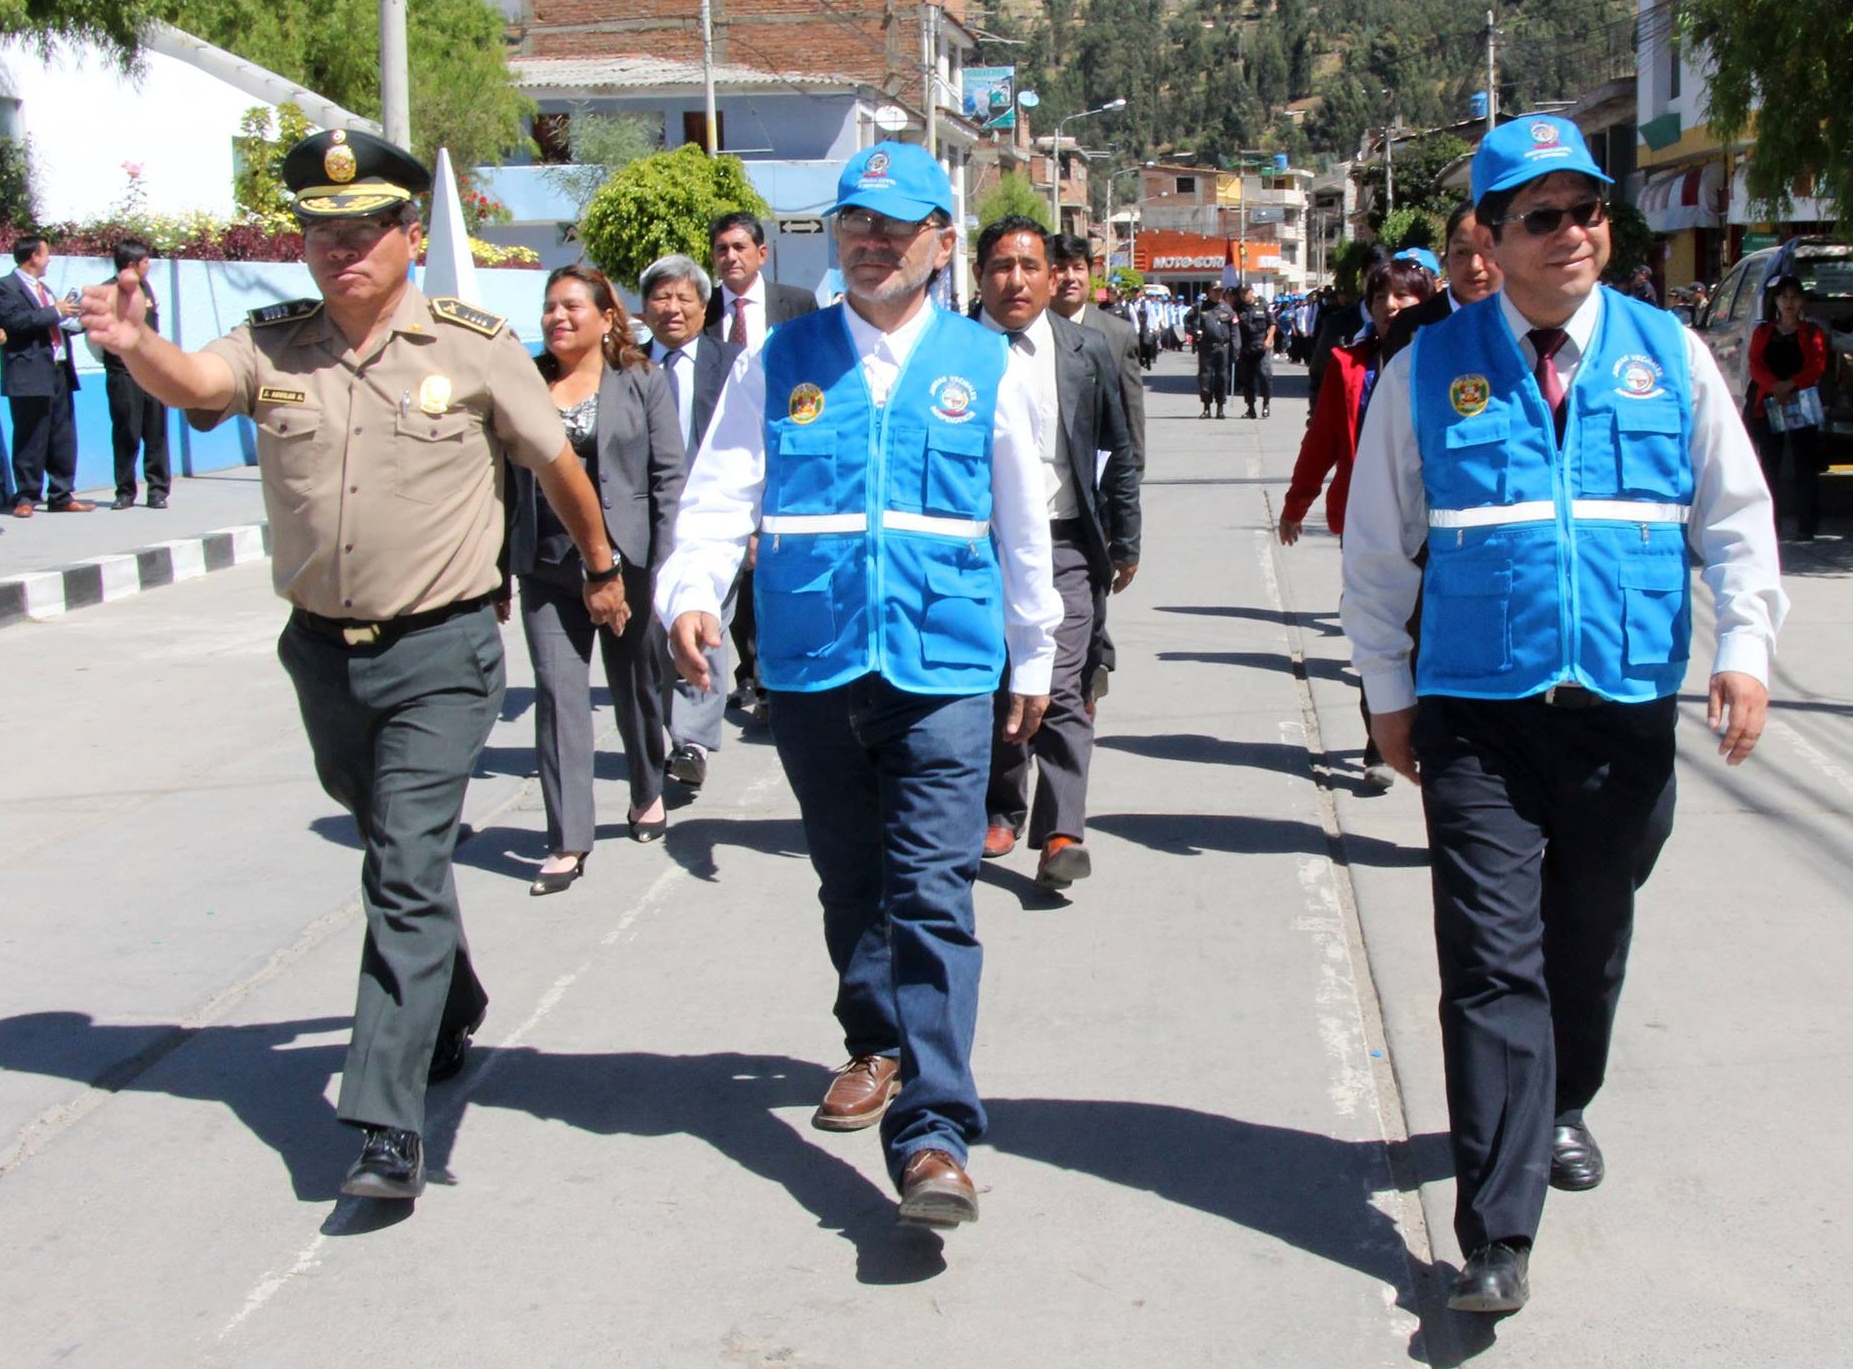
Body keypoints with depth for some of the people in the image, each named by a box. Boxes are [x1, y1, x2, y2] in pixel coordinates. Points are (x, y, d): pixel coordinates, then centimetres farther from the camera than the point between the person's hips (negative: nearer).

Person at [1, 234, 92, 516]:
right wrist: (55, 312, -16)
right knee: (31, 440, -3)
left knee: (63, 439, 8)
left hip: (59, 371, 8)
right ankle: (26, 498, 4)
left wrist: (69, 314, 14)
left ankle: (62, 495, 15)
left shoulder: (43, 288, 22)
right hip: (30, 375, -8)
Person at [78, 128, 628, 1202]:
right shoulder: (275, 347, 1)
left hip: (440, 653, -4)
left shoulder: (475, 349, -6)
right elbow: (193, 384, -20)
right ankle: (452, 1006, 47)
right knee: (391, 851, 22)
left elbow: (557, 462, 7)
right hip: (323, 649, 4)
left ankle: (389, 1126, -10)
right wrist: (135, 343, -43)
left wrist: (603, 568, 18)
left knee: (409, 873, -11)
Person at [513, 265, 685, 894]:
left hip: (626, 560, -1)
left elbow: (669, 477, -2)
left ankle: (648, 793, 37)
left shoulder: (642, 382, 1)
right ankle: (568, 840, -2)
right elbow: (507, 481, 9)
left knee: (637, 688, 12)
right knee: (558, 693, -4)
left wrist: (664, 570, -9)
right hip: (548, 568, 1)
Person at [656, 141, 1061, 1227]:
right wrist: (691, 594, -18)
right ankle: (878, 1046, 37)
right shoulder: (783, 360, 7)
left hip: (944, 668, -2)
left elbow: (1023, 522, 14)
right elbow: (722, 488, 0)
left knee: (932, 893, -9)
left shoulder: (987, 366, 6)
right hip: (811, 665, 2)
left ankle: (934, 1136, -10)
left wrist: (1035, 653, 19)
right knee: (850, 881, 15)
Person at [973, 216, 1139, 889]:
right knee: (991, 685, 12)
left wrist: (1126, 542, 9)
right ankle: (1000, 811, 29)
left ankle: (1061, 833, -8)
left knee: (1058, 688, -10)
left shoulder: (1086, 349, 4)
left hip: (1065, 543, -1)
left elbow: (1118, 453, 9)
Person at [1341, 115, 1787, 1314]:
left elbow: (1736, 512, 10)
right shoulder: (1431, 370, 0)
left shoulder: (1670, 355, 5)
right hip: (1480, 714, -2)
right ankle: (1500, 1237, -6)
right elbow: (1378, 543, 8)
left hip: (1628, 710, 3)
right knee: (1494, 965, -8)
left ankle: (1561, 1109, 45)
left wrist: (1746, 646, -3)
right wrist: (1390, 691, 8)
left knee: (1590, 944, 16)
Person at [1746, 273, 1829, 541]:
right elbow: (1755, 365, 0)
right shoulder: (1763, 332, 14)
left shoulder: (1812, 331, 9)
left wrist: (1790, 385, -21)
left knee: (1804, 467, -5)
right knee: (1769, 466, 2)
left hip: (1802, 405, -2)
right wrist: (1775, 386, -19)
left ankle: (1807, 527, -4)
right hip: (1767, 405, 2)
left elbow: (1817, 366, -4)